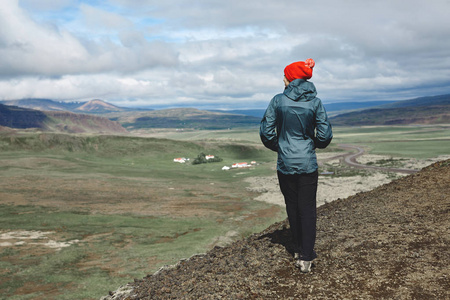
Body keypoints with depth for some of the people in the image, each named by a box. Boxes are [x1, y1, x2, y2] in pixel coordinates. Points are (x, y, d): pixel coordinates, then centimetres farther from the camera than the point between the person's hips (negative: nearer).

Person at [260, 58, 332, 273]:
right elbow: (325, 135, -5)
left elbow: (266, 131, -7)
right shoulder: (315, 102, -4)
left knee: (292, 207, 15)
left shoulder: (278, 101, -6)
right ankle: (306, 257, 2)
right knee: (307, 209, 6)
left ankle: (298, 251, 28)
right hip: (308, 164, 0)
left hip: (285, 164, 0)